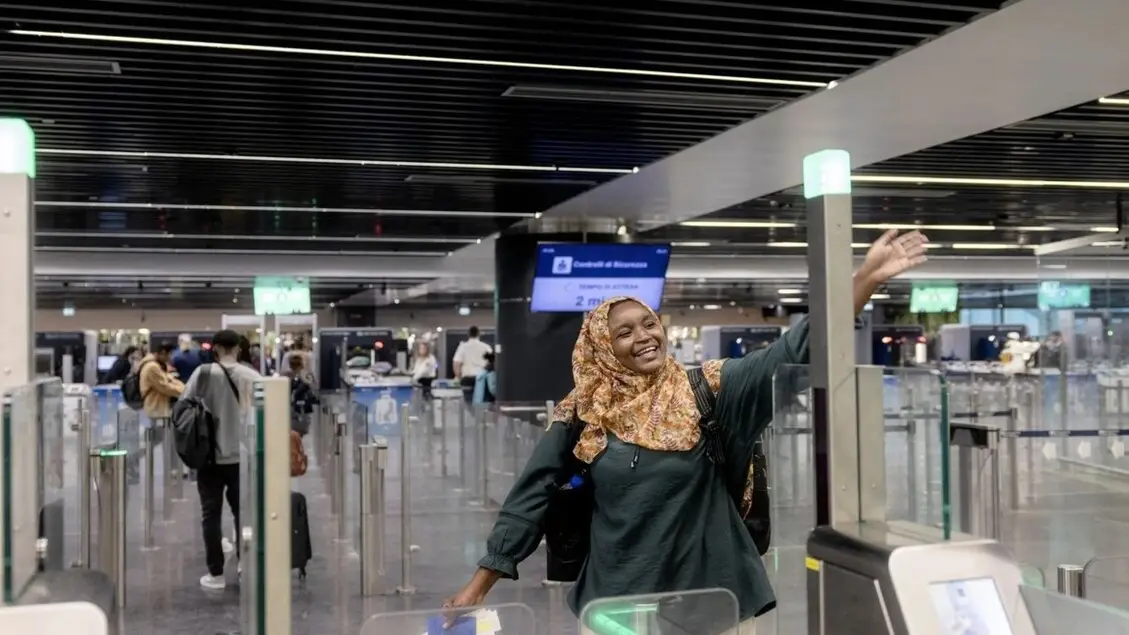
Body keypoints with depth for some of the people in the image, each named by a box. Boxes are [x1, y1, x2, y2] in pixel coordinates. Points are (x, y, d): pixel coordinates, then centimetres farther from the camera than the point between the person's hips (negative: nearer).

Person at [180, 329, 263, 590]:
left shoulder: (204, 373, -8)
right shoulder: (252, 376, -4)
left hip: (210, 454, -1)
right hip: (242, 455, 2)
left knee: (211, 514, 6)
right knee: (243, 511, 14)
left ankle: (215, 573, 7)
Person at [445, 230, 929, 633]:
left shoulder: (706, 390, -4)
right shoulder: (582, 414, -2)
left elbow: (794, 352, -11)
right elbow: (531, 498, 1)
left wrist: (865, 279, -19)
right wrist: (481, 584, 0)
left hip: (711, 591, 0)